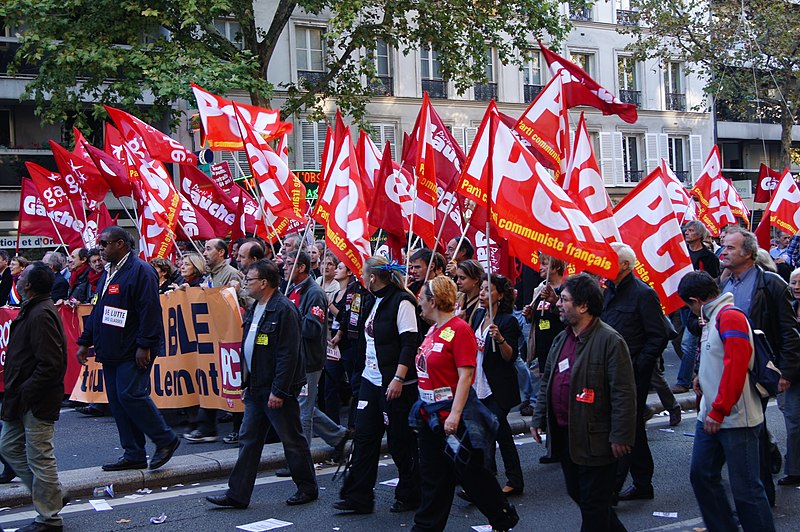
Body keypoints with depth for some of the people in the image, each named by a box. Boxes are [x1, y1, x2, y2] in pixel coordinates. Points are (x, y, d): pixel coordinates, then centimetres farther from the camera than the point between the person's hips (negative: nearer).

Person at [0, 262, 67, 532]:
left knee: (40, 458, 0)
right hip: (25, 399, 11)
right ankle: (51, 497, 27)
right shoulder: (33, 310, 11)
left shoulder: (41, 315, -21)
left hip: (37, 402, -11)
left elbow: (51, 365, -26)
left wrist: (24, 393, -20)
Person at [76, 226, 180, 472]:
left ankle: (166, 440, 1)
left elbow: (150, 311, -18)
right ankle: (134, 455, 14)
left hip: (132, 351, -9)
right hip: (111, 351, 9)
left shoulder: (140, 271, -12)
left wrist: (145, 345, -22)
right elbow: (97, 311, 23)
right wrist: (85, 342, 20)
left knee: (130, 394, -15)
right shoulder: (109, 273, 17)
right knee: (117, 401, 8)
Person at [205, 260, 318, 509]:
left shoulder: (283, 310, -17)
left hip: (277, 389, -9)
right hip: (256, 389, 9)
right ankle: (237, 494, 13)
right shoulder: (254, 309, 13)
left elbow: (288, 354, -21)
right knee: (248, 440, 9)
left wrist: (278, 391, -22)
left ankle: (308, 488, 18)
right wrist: (247, 384, 17)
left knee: (292, 441, 4)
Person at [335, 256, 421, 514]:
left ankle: (410, 496, 19)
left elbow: (410, 343, -18)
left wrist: (398, 379, -23)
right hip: (371, 380, 8)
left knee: (400, 442, 2)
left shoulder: (401, 302, -13)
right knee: (364, 438, 6)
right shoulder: (371, 301, 13)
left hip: (396, 384, -8)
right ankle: (359, 498, 11)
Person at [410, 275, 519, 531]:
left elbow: (465, 375, -21)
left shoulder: (459, 329, -16)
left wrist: (455, 414, -26)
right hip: (430, 414, 8)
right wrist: (423, 408, 17)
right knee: (433, 476, 14)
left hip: (453, 415, -8)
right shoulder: (434, 329, 9)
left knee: (470, 472, 5)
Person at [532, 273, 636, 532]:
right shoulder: (561, 338, 11)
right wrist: (539, 419, 16)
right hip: (563, 435, 9)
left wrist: (620, 436, -18)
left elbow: (623, 393, -17)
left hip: (594, 440, -9)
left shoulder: (609, 340, -15)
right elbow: (547, 382, 20)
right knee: (576, 493, 19)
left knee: (593, 503, 1)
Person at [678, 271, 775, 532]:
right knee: (701, 475, 13)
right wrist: (704, 377, 13)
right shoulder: (713, 318, 15)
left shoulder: (730, 317, -15)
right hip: (710, 416, 10)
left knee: (745, 487, -4)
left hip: (735, 419, -10)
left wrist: (719, 412, -22)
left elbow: (736, 366, -24)